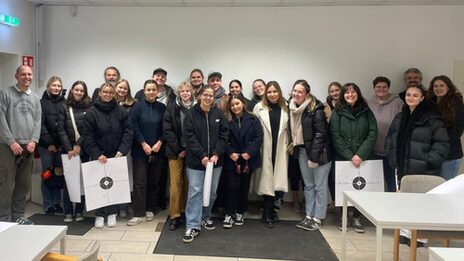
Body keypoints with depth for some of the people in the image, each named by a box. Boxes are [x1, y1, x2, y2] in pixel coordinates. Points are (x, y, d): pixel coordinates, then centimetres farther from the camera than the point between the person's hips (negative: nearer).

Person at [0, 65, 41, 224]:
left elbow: (38, 121, 10)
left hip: (28, 147, 5)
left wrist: (33, 141, -5)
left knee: (24, 185, 8)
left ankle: (18, 216, 18)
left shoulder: (35, 98, 15)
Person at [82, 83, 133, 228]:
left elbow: (128, 132, -2)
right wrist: (97, 154, -13)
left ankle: (112, 213, 17)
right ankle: (99, 215, 13)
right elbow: (88, 137, -5)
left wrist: (121, 151, -11)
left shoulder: (122, 112, 1)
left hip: (116, 155, 1)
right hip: (98, 155, -1)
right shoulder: (91, 113, -2)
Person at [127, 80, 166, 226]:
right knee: (140, 182, -3)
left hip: (158, 151, 2)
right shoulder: (138, 107, 0)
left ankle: (150, 210, 20)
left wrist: (159, 143, -9)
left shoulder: (162, 108, 4)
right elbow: (135, 128, -5)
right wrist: (144, 144, -12)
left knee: (155, 181, 7)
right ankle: (139, 214, 1)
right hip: (140, 150, -2)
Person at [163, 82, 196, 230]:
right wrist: (179, 149, -8)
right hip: (175, 151, 0)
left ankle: (185, 211, 20)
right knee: (175, 183, -1)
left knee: (188, 183, 6)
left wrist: (188, 149, -7)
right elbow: (167, 130, -2)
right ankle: (174, 216, 6)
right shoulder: (172, 109, 2)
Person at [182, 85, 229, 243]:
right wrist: (202, 156, -15)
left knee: (212, 191, 12)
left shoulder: (219, 114, 3)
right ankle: (193, 226, 0)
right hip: (196, 160, -3)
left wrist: (216, 154, -10)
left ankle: (205, 217, 32)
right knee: (195, 192, -5)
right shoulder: (191, 113, -4)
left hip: (215, 160, 3)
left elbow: (224, 135, 2)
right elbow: (189, 137, -9)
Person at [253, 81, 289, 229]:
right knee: (266, 180, -1)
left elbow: (287, 129, 10)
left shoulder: (285, 108, 7)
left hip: (280, 150, 3)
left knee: (278, 180, 2)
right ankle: (268, 214, 10)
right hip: (264, 149, -2)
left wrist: (287, 145, 5)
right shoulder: (259, 107, -1)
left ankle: (271, 209, 21)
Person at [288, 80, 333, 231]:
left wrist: (313, 156, -19)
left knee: (319, 186, 2)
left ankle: (317, 219, 12)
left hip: (319, 152, -7)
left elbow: (321, 133, -18)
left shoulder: (316, 109, -16)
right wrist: (294, 146, 5)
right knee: (308, 185, 14)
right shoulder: (293, 108, 5)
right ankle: (309, 216, 24)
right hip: (302, 150, 7)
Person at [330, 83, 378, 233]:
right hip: (343, 158, -1)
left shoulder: (366, 112, 6)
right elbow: (336, 138, -4)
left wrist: (361, 155, -13)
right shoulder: (337, 113, 2)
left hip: (363, 158, 1)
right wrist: (350, 156, -13)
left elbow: (372, 134, -2)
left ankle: (357, 218, 16)